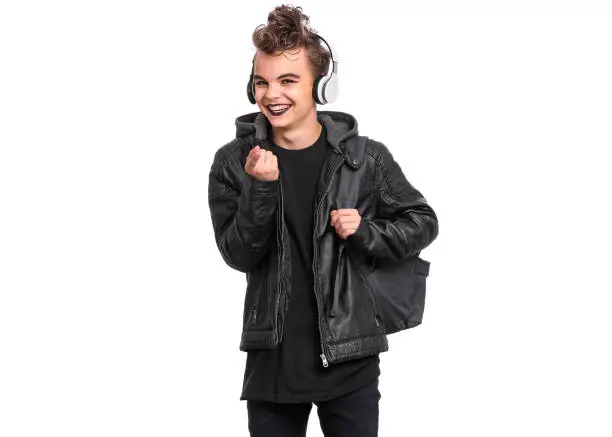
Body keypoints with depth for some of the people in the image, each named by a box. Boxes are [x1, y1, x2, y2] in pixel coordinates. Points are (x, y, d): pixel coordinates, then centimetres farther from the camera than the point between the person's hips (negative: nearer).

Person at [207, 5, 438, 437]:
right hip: (272, 360, 1)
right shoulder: (234, 162, -2)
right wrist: (260, 188, -22)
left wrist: (367, 233, -13)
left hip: (350, 358, -1)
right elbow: (239, 255, -7)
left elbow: (423, 222, 6)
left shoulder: (366, 158, -5)